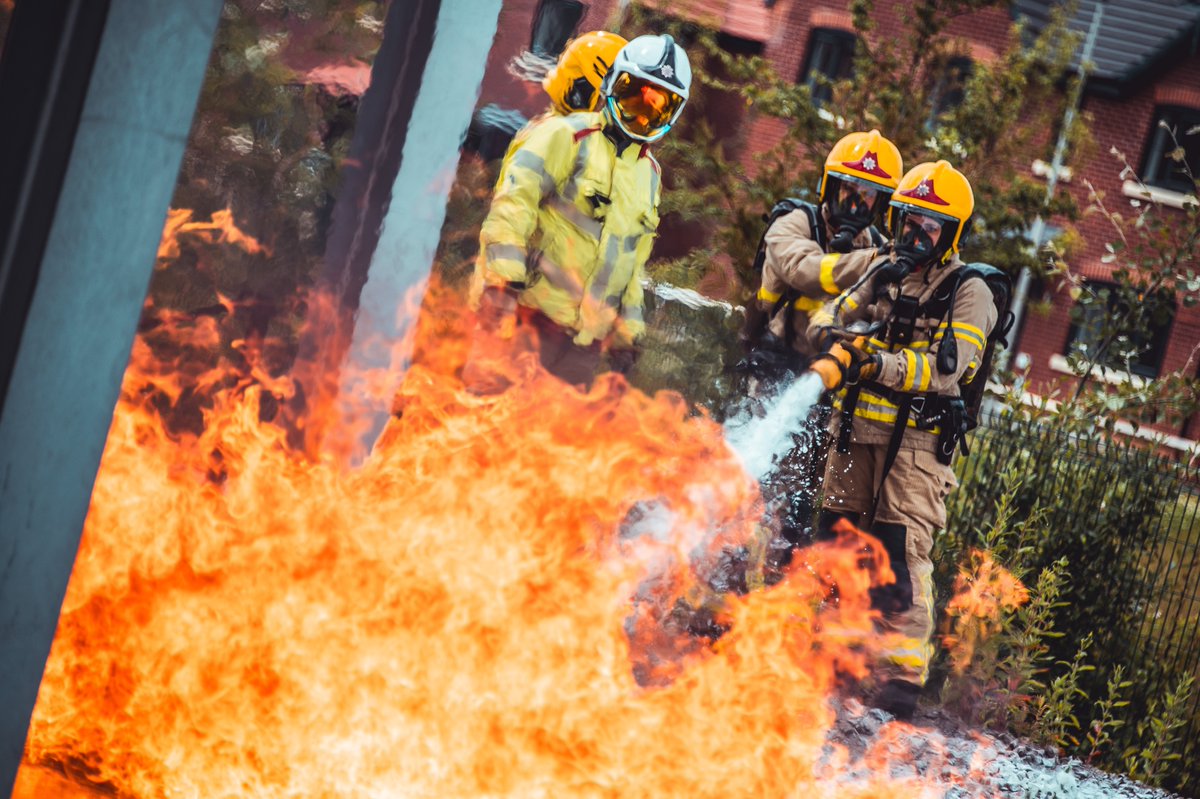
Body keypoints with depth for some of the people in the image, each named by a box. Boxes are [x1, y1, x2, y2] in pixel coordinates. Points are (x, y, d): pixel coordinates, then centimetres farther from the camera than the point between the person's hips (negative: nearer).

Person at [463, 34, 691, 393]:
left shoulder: (650, 172, 19)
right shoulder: (568, 136, -3)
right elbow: (514, 201, -13)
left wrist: (628, 329, 19)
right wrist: (503, 277, -23)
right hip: (524, 304, -6)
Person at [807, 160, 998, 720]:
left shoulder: (968, 294, -3)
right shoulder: (883, 275, 14)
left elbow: (949, 370, -16)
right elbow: (827, 317, 10)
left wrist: (878, 363, -26)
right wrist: (838, 337, -14)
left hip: (915, 441, -5)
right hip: (856, 430, 5)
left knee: (902, 554, -12)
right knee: (833, 540, 8)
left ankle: (903, 673, -10)